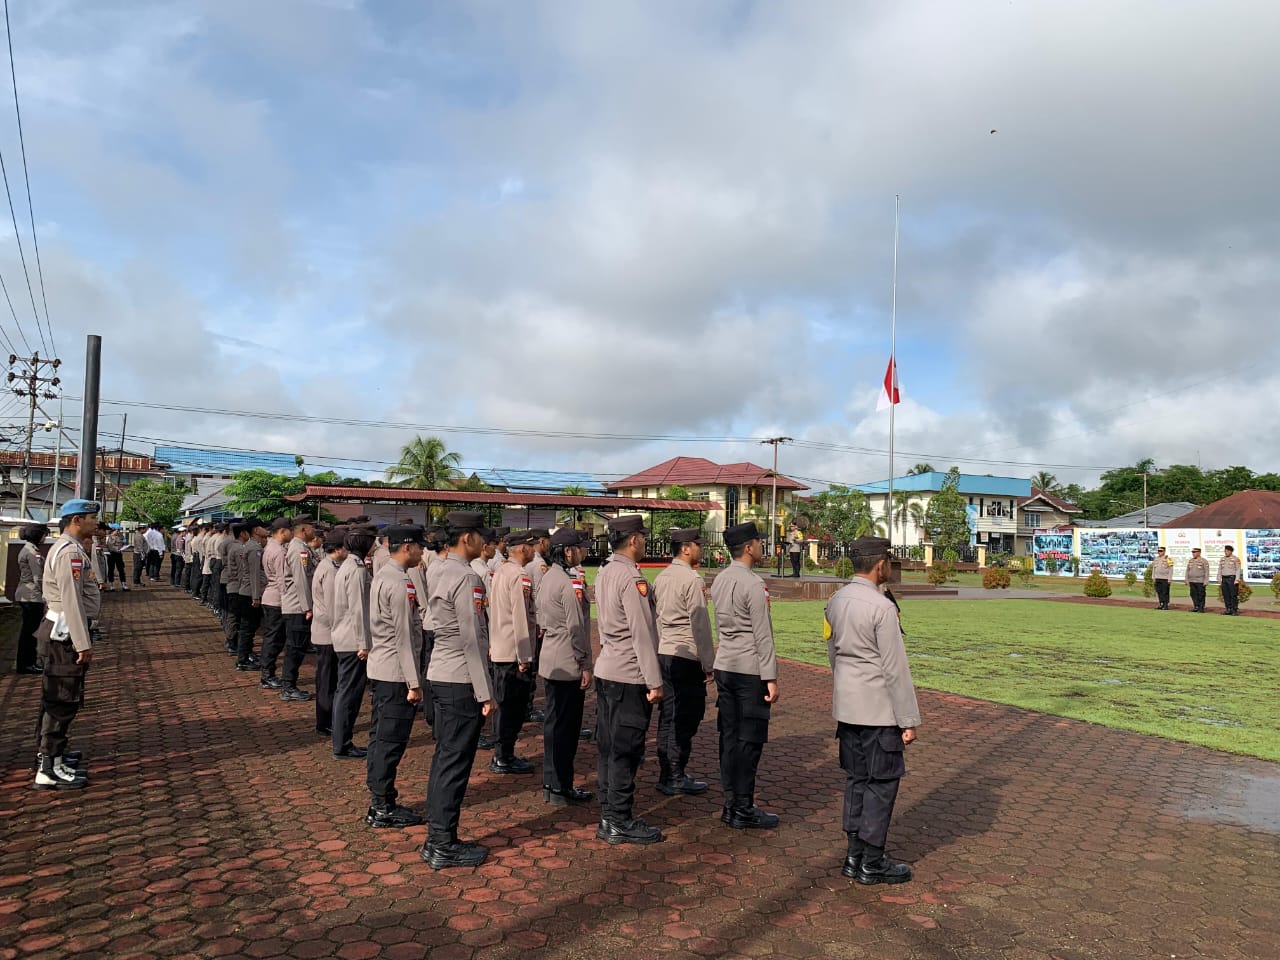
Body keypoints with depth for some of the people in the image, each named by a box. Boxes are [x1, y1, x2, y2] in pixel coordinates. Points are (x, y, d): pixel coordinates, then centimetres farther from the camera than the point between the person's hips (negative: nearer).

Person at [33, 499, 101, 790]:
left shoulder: (65, 547, 15)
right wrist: (83, 643, -22)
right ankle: (49, 769, 0)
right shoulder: (70, 552, -19)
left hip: (61, 631, 11)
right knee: (63, 700, -5)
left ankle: (50, 752, 33)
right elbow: (72, 601, -23)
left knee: (55, 697, 20)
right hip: (66, 633, -11)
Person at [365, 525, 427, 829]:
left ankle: (378, 802, 26)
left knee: (379, 738, 16)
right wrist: (414, 683, -16)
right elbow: (404, 637, -20)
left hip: (378, 669, 10)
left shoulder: (382, 576, 11)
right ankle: (383, 809, 9)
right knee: (391, 741, 0)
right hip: (395, 673, -10)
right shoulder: (400, 585, -19)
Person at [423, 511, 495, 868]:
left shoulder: (438, 573, 9)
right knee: (455, 764, 1)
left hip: (439, 676, 9)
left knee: (443, 758, 16)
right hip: (461, 682, -9)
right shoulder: (467, 578, -19)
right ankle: (444, 846, 11)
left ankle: (436, 837, 26)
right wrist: (485, 693, -14)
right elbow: (473, 641, -20)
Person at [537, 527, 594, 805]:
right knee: (566, 725, 1)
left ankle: (552, 784, 26)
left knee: (554, 722, 16)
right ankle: (560, 789, 10)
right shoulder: (570, 583, -19)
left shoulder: (548, 577, 10)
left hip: (550, 663, 10)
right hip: (568, 665, -9)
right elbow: (576, 628, -20)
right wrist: (586, 665, -13)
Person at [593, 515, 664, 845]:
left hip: (606, 672, 9)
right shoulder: (632, 578, -18)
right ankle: (620, 823, 10)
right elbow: (642, 633, -20)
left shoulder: (604, 574, 10)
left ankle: (608, 817, 25)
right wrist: (654, 681, -15)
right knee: (626, 751, 1)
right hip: (629, 677, -9)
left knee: (609, 747, 15)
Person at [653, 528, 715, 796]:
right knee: (685, 719, 1)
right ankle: (676, 777, 7)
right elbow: (700, 624, -15)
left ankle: (666, 775, 21)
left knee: (667, 716, 13)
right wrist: (709, 664, -10)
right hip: (687, 657, -8)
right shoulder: (692, 579, -14)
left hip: (664, 654, 8)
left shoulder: (661, 577, 11)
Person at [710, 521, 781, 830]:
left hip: (724, 667, 8)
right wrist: (771, 678, -12)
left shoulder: (719, 580, 8)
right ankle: (743, 810, 9)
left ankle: (730, 804, 21)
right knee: (749, 741, 1)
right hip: (750, 671, -8)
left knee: (729, 736, 12)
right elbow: (762, 636, -16)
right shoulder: (754, 584, -16)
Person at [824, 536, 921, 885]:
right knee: (882, 782, 4)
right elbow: (895, 668, -17)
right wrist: (909, 720, -11)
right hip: (879, 709, -7)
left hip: (846, 706, 8)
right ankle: (872, 863, 13)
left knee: (856, 778, 15)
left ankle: (855, 856, 24)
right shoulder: (882, 607, -19)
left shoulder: (835, 601, 5)